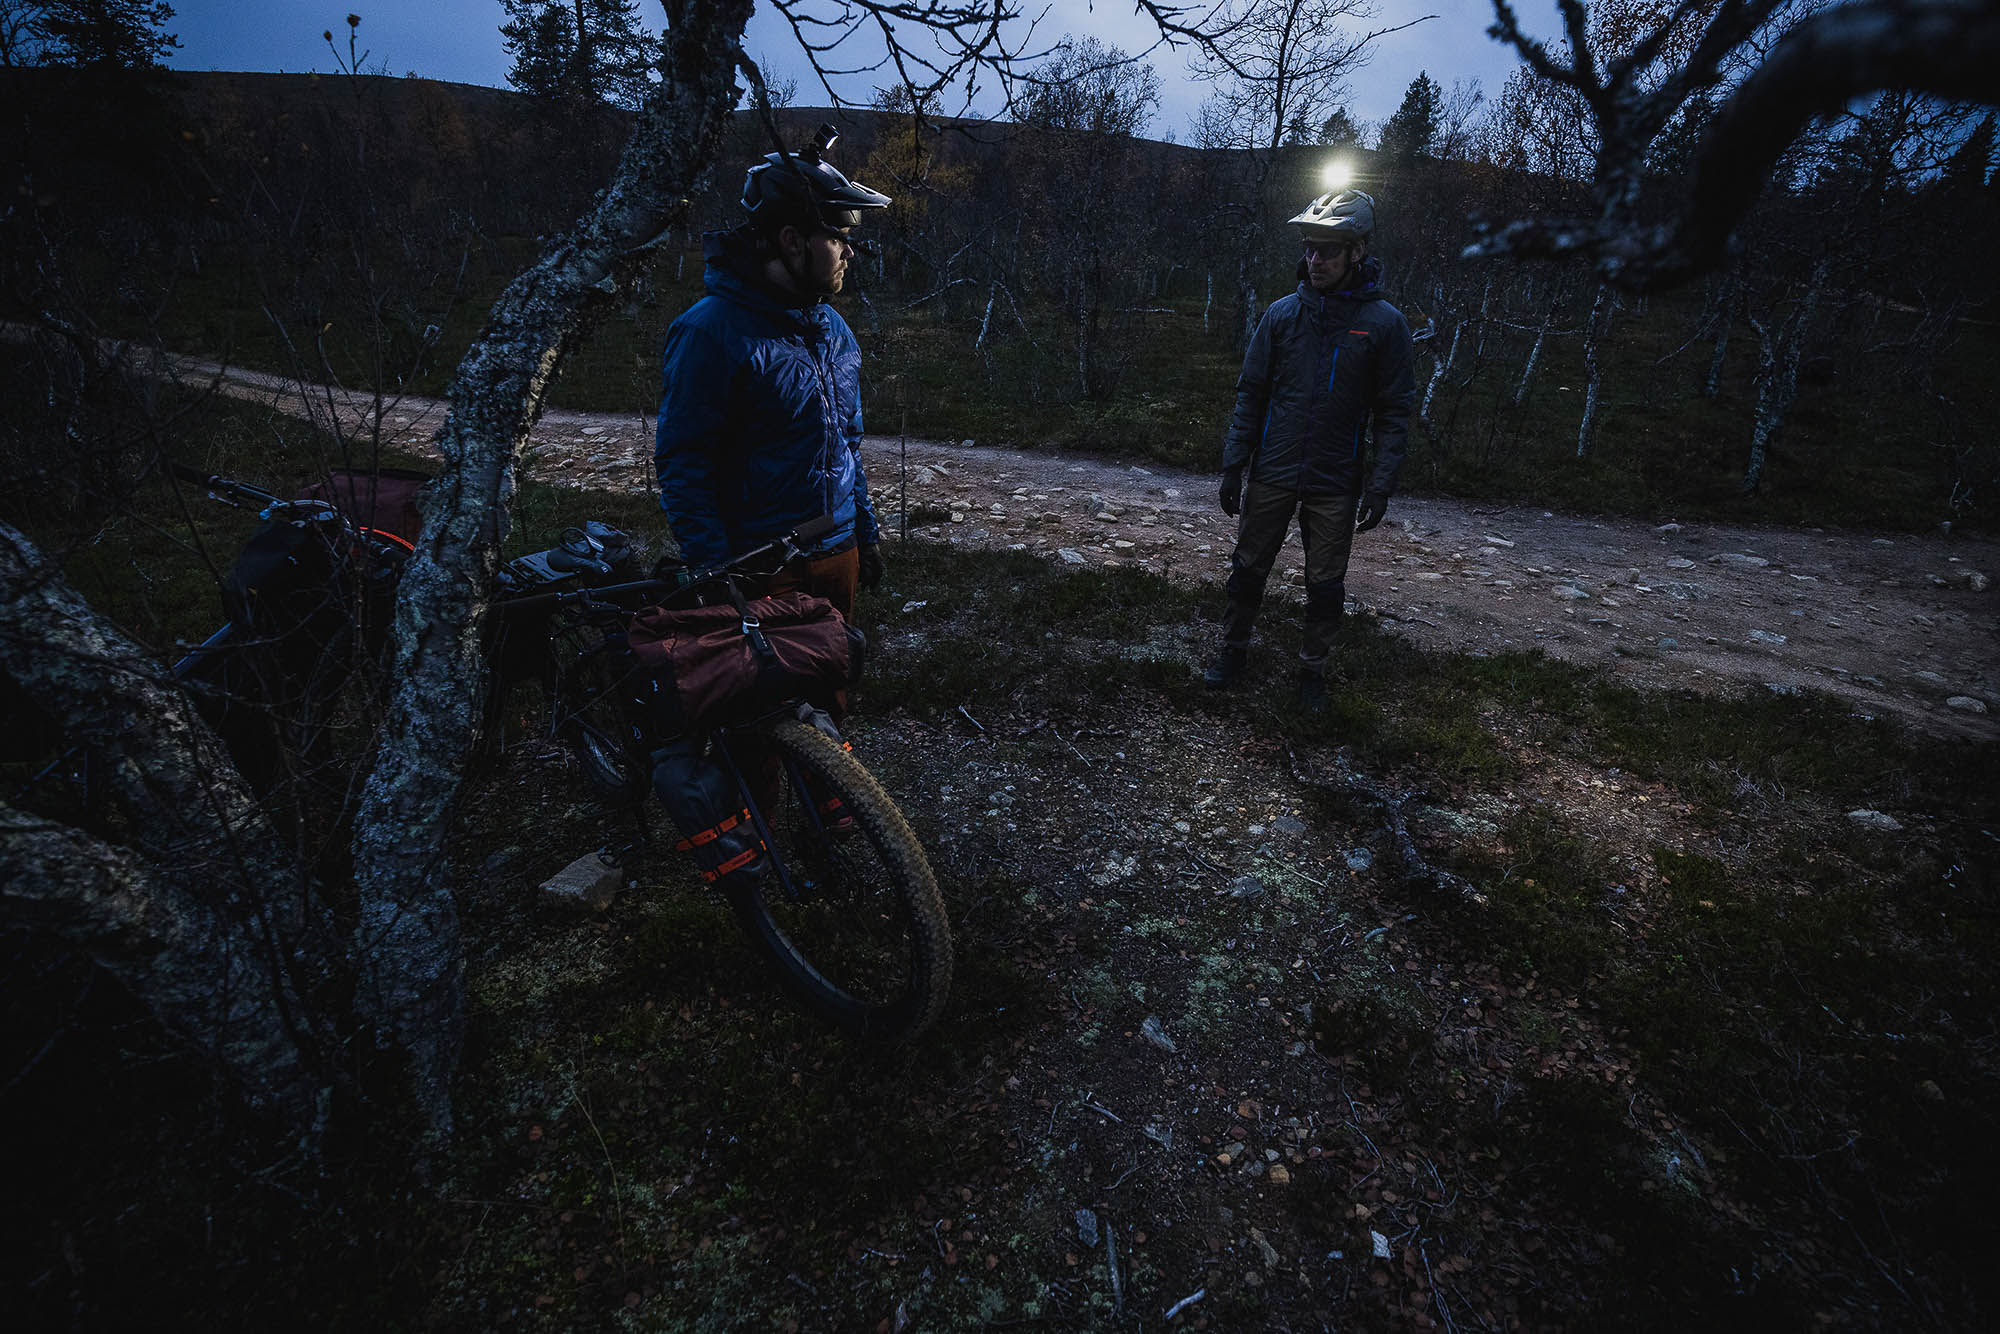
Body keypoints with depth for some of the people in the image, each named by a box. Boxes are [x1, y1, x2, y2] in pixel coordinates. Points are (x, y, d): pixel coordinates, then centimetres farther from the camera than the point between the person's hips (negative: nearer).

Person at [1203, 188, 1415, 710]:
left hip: (1336, 485, -1)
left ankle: (1313, 668, 26)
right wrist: (1233, 464, -1)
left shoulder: (1385, 323, -4)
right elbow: (1251, 394, 4)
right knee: (1248, 570, 10)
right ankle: (1234, 649, 29)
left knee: (1326, 587, 8)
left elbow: (1393, 412, -3)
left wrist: (1381, 485, -9)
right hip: (1271, 475, 2)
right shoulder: (1283, 313, 1)